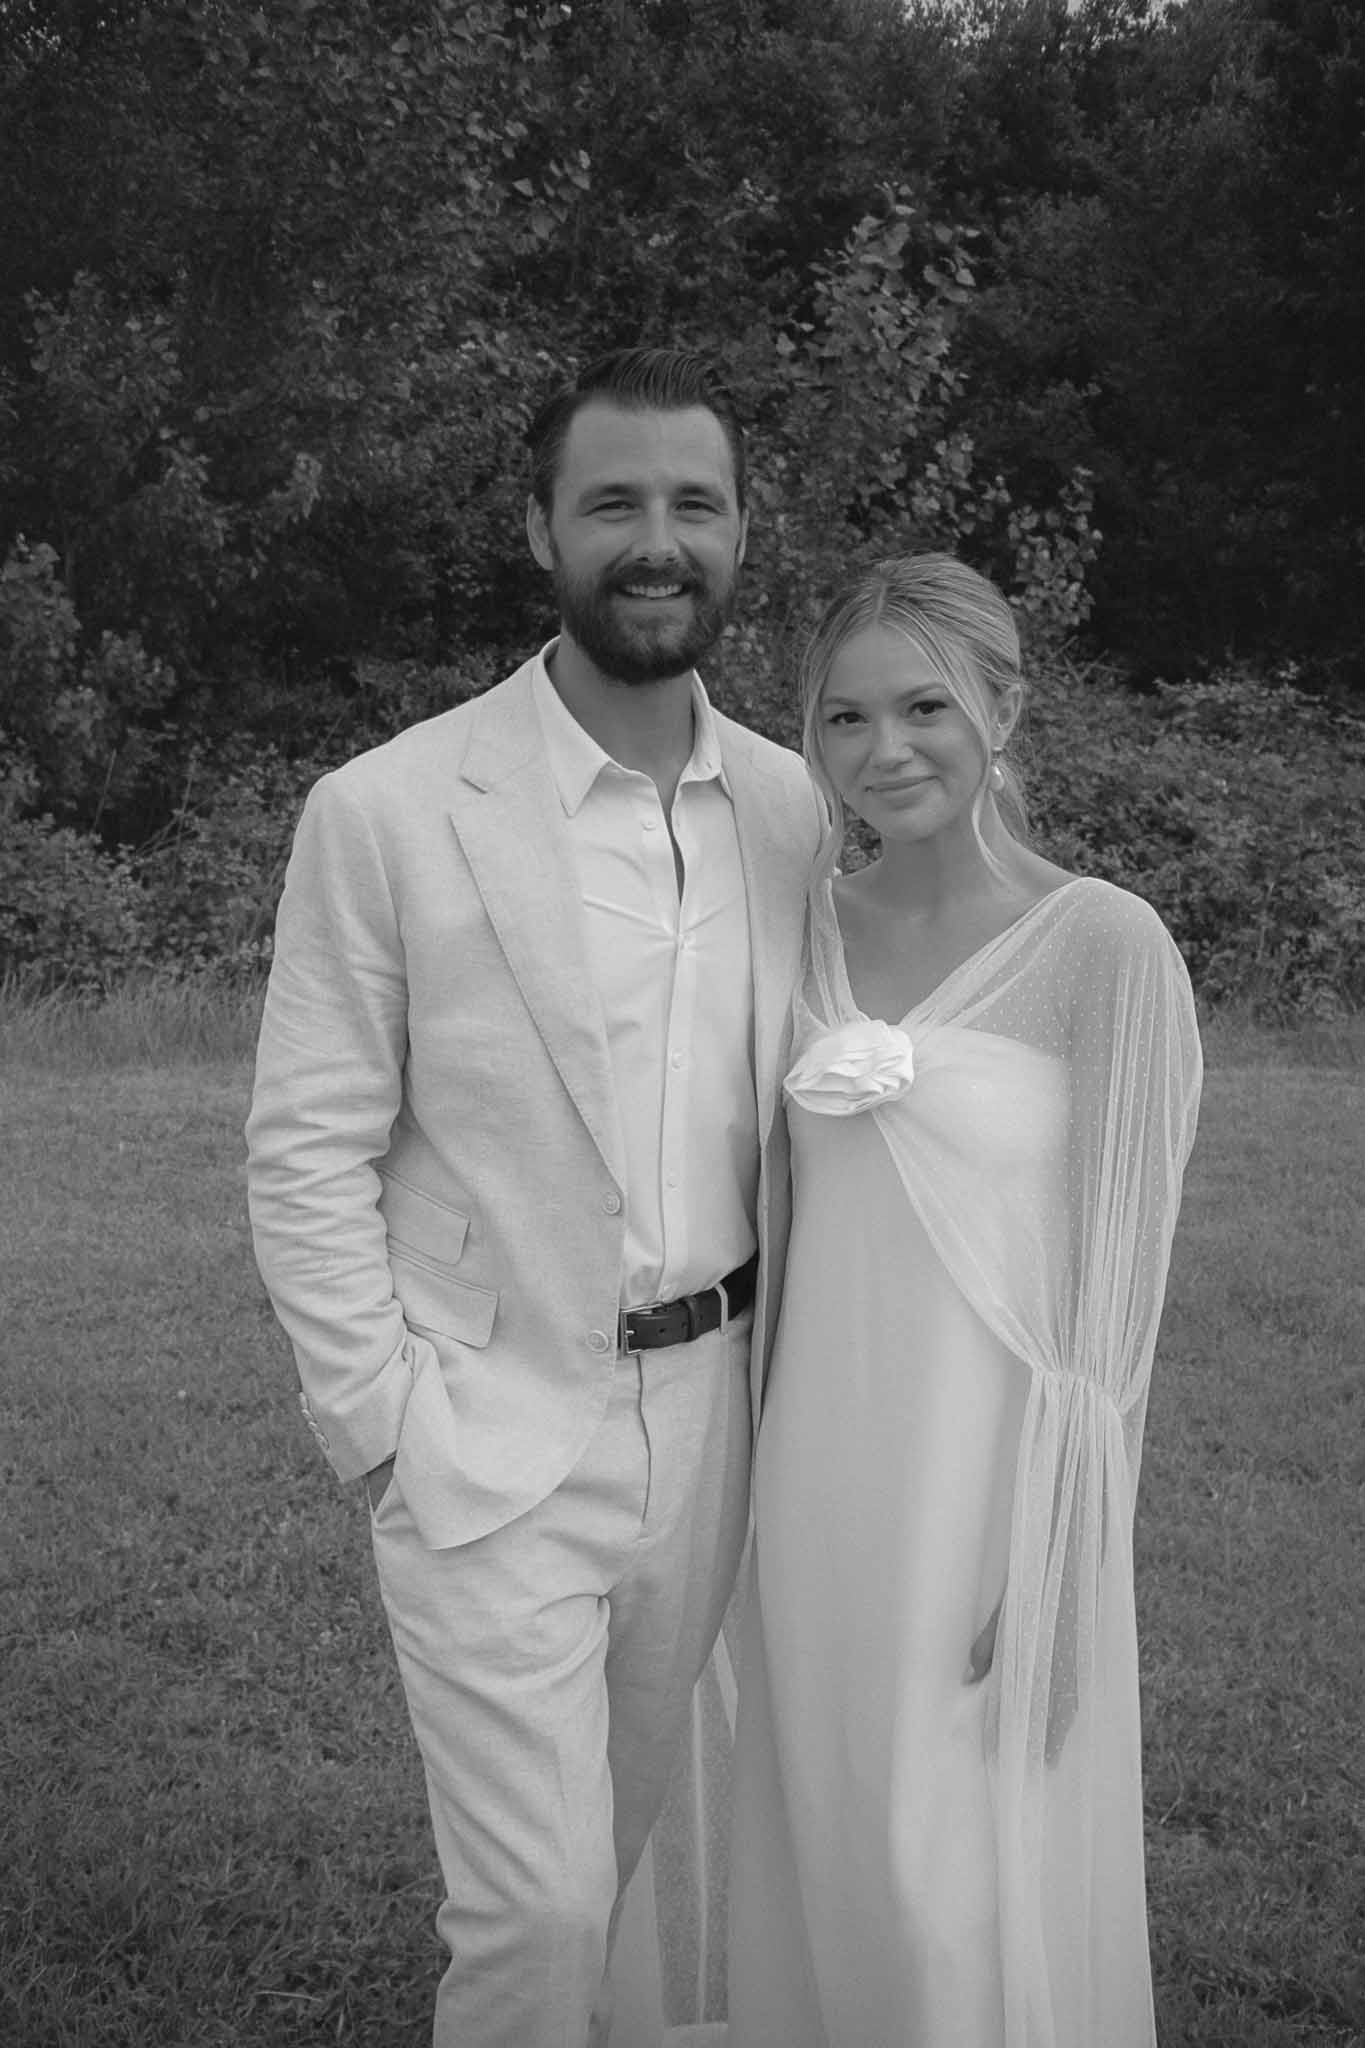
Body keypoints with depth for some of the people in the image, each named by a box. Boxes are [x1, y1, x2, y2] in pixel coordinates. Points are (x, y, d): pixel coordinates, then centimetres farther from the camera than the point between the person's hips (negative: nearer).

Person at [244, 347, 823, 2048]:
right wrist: (384, 1430, -10)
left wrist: (784, 1366, 8)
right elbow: (307, 1153, -7)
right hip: (493, 1445, -4)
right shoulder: (387, 812, -11)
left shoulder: (789, 804, 3)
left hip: (714, 1419, 5)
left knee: (652, 1868, 17)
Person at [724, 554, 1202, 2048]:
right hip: (818, 1475, 5)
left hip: (988, 1490, -5)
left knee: (966, 1900, 6)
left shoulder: (1101, 945, -13)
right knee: (821, 1861, 17)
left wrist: (1053, 1573, -11)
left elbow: (1112, 1285, -12)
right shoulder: (814, 929, 3)